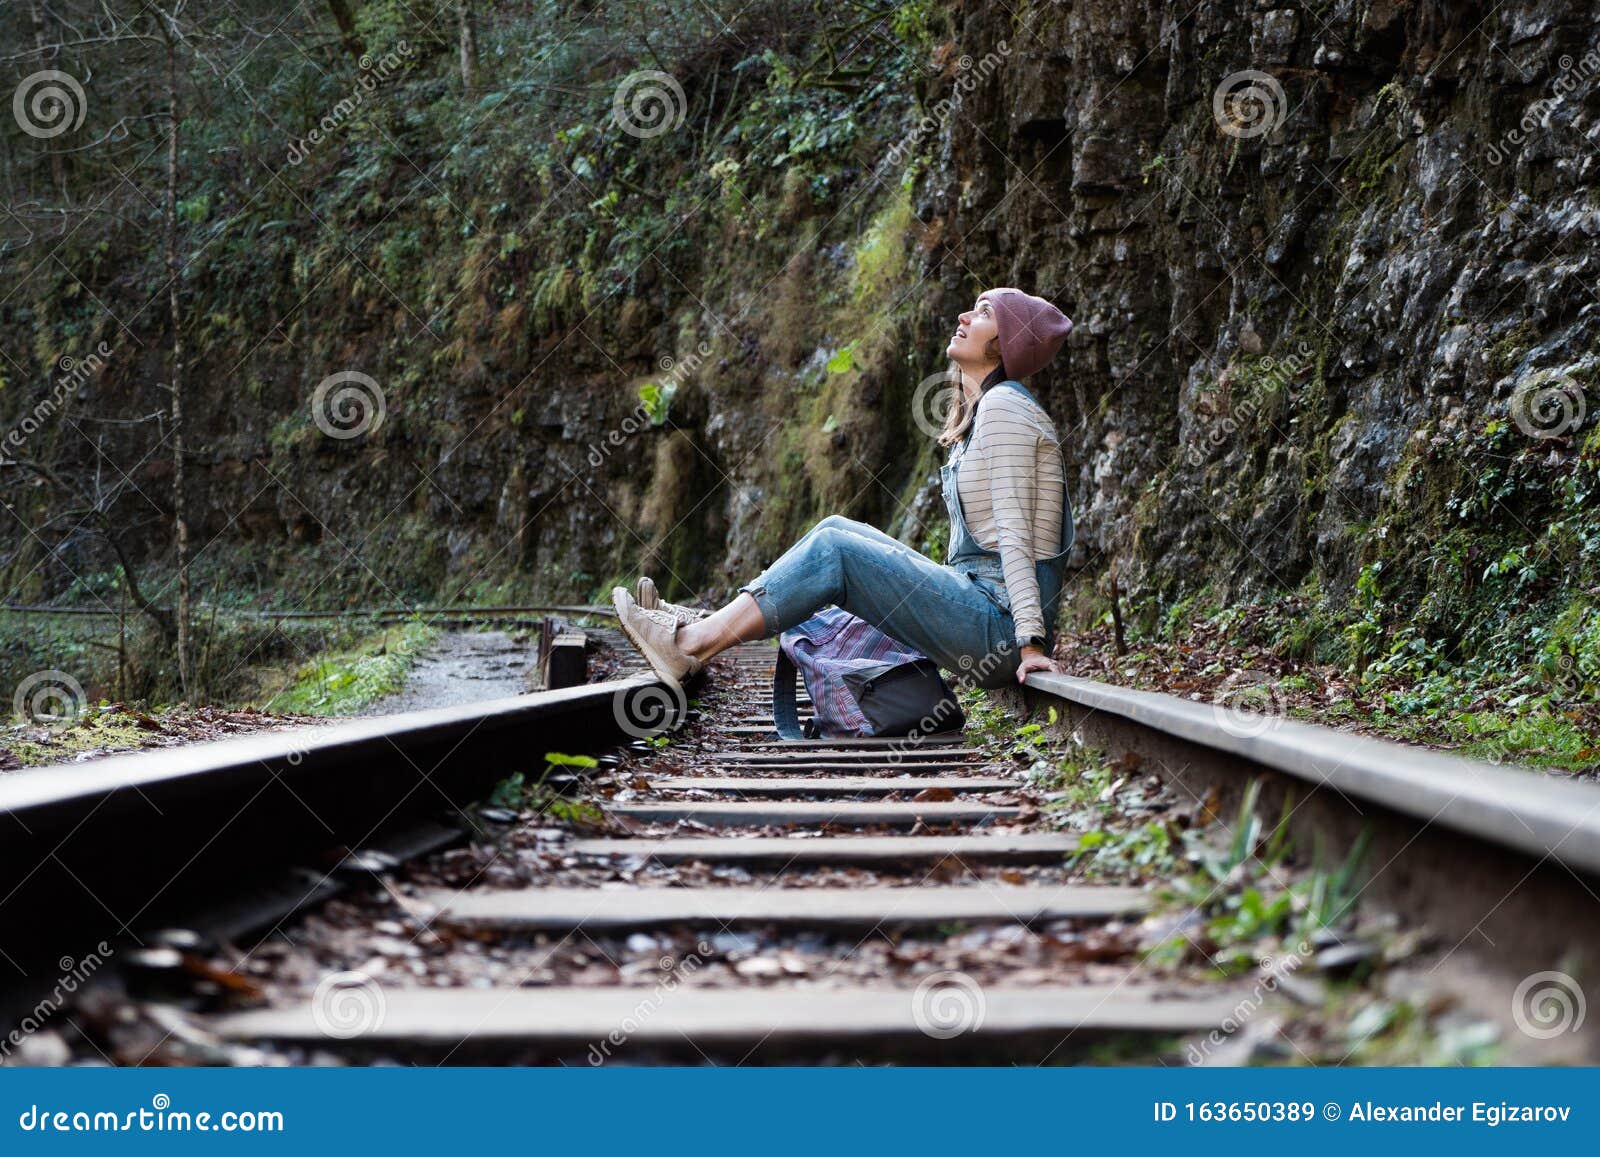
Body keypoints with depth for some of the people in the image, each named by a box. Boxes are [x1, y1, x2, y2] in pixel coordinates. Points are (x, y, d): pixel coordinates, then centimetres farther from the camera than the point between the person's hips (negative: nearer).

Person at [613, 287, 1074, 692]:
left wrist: (1030, 639, -23)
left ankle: (690, 647, -15)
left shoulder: (1004, 404, -10)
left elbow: (1014, 529, -19)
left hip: (1001, 622, -9)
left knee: (833, 550, -14)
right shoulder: (977, 411, 20)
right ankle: (709, 626, 4)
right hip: (978, 600, 9)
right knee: (837, 529, 7)